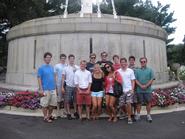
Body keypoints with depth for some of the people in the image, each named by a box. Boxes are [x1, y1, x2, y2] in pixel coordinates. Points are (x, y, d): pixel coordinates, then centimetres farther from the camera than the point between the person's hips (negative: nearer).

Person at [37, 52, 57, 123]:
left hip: (53, 89, 6)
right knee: (45, 104, 5)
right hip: (45, 89, -6)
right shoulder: (41, 68, -6)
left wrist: (55, 87, 13)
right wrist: (41, 89, -14)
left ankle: (49, 115, 31)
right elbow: (39, 79, -9)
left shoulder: (52, 67, 10)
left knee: (53, 104, 12)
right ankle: (45, 117, 21)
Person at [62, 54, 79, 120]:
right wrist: (62, 87, -3)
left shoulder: (77, 67, 1)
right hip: (68, 86, -1)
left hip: (76, 86, 1)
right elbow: (63, 78, 1)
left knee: (75, 100, 12)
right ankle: (68, 113, 18)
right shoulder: (65, 68, -1)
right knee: (67, 100, 4)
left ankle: (75, 112, 27)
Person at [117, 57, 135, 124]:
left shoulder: (130, 71, 2)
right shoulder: (118, 71, 5)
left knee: (128, 103, -9)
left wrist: (132, 89, -7)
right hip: (121, 90, 2)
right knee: (121, 104, 6)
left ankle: (129, 117, 4)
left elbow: (133, 81, 3)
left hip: (129, 90, -2)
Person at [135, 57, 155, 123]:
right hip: (139, 90, 1)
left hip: (148, 90, 0)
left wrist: (146, 86, -14)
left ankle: (148, 115, 19)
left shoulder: (150, 70, 4)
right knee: (139, 102, 8)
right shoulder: (137, 71, 7)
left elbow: (152, 79, -3)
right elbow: (136, 80, 0)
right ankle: (138, 115, 18)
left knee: (148, 102, 6)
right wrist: (141, 86, -14)